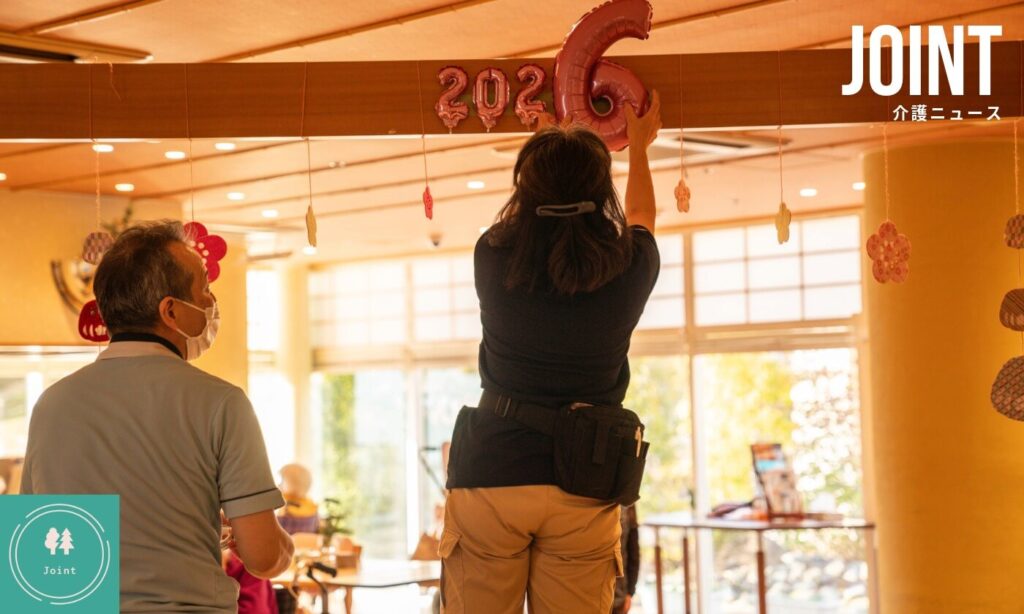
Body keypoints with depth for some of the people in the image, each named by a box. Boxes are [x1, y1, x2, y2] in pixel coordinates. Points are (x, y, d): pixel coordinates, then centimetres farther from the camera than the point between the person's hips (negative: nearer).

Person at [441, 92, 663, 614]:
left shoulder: (494, 257, -4)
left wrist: (549, 155, 38)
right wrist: (639, 147, 39)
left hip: (492, 477, 0)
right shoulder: (629, 268, -3)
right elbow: (641, 217, 22)